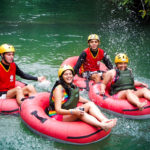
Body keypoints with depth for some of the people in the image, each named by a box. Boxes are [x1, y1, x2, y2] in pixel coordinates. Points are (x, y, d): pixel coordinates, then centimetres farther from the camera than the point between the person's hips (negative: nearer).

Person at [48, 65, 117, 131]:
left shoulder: (72, 87, 9)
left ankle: (104, 120, -35)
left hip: (69, 114, 8)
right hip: (58, 116, -8)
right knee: (79, 112, -35)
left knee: (90, 104, -10)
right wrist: (73, 112, -39)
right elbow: (58, 110, -24)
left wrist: (90, 102, 7)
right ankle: (102, 125, -52)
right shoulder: (59, 89, -15)